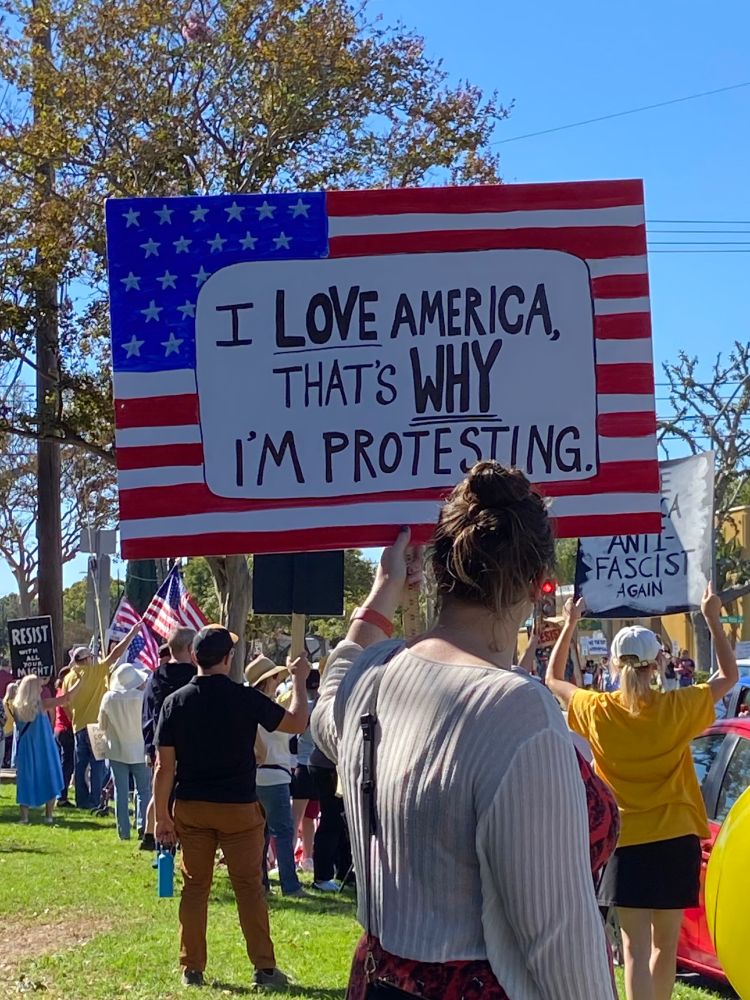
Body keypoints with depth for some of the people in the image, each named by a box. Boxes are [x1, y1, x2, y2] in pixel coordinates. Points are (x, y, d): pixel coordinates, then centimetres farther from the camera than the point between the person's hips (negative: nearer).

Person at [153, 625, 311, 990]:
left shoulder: (175, 702, -4)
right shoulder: (246, 699, -11)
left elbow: (164, 766, -4)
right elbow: (297, 723, 1)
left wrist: (163, 815, 4)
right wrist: (299, 681, 14)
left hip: (191, 808, 2)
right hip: (239, 808, -2)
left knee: (195, 887, 10)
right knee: (249, 886, 5)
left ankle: (192, 969, 13)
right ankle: (264, 967, 7)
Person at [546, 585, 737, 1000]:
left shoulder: (597, 711, -7)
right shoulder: (678, 708, -8)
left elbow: (552, 679, 12)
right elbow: (728, 675, 8)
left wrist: (570, 625, 17)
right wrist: (712, 620, 10)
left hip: (627, 842, -1)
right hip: (675, 840, 1)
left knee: (636, 947, -3)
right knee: (665, 944, 14)